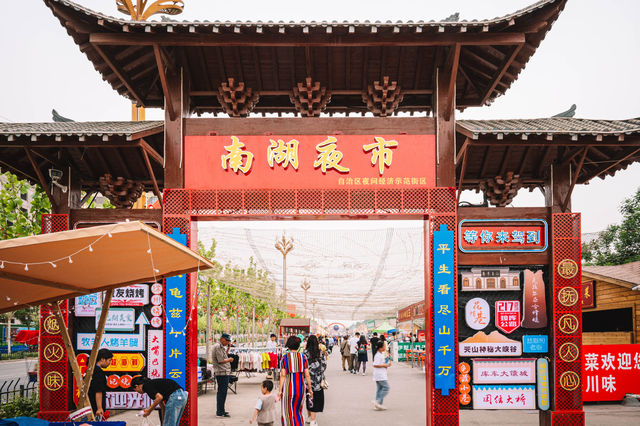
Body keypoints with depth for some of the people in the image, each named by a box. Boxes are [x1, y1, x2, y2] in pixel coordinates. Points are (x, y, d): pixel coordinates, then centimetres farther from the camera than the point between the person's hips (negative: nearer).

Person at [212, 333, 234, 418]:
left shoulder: (221, 347, 18)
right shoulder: (218, 346, -14)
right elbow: (220, 360, -20)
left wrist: (228, 347, 15)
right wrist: (229, 359, -5)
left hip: (224, 372, 11)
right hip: (222, 372, -11)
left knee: (222, 392, 15)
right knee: (222, 392, -8)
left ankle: (220, 411, 23)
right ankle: (220, 413, -6)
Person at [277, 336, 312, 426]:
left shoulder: (284, 357, -4)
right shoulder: (303, 357, 2)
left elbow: (283, 375, -8)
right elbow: (307, 375, 1)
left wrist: (280, 391, -5)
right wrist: (310, 389, 10)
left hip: (288, 387, -3)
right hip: (300, 386, 3)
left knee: (288, 412, 8)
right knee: (298, 411, 19)